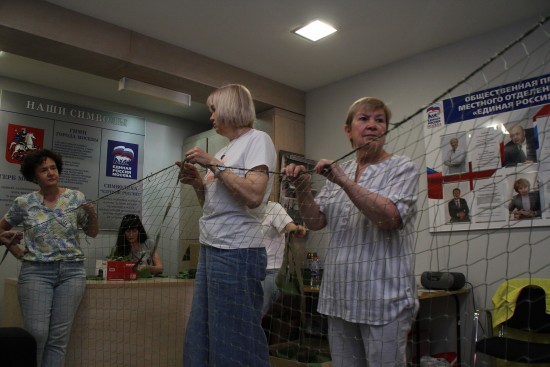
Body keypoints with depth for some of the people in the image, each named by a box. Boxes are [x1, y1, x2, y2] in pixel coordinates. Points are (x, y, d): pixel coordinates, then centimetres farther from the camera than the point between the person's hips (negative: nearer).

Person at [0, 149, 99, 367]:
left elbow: (92, 233, 9)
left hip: (72, 271, 1)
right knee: (36, 333, -5)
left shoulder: (76, 198, 3)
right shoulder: (23, 203, 2)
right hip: (36, 272, -1)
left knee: (59, 336, 3)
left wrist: (92, 214, -9)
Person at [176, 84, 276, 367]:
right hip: (210, 249, 9)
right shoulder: (225, 150, 18)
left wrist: (213, 164, -14)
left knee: (233, 343, 0)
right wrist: (198, 183, 6)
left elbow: (253, 196, -20)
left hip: (236, 252, -9)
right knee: (200, 335, 15)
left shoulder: (257, 139, -5)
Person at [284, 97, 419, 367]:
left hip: (383, 299, -4)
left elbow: (390, 217, -19)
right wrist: (303, 190, -11)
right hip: (340, 297, 5)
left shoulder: (402, 168, -1)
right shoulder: (339, 172, 12)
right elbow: (315, 222, 6)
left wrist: (344, 182, -23)